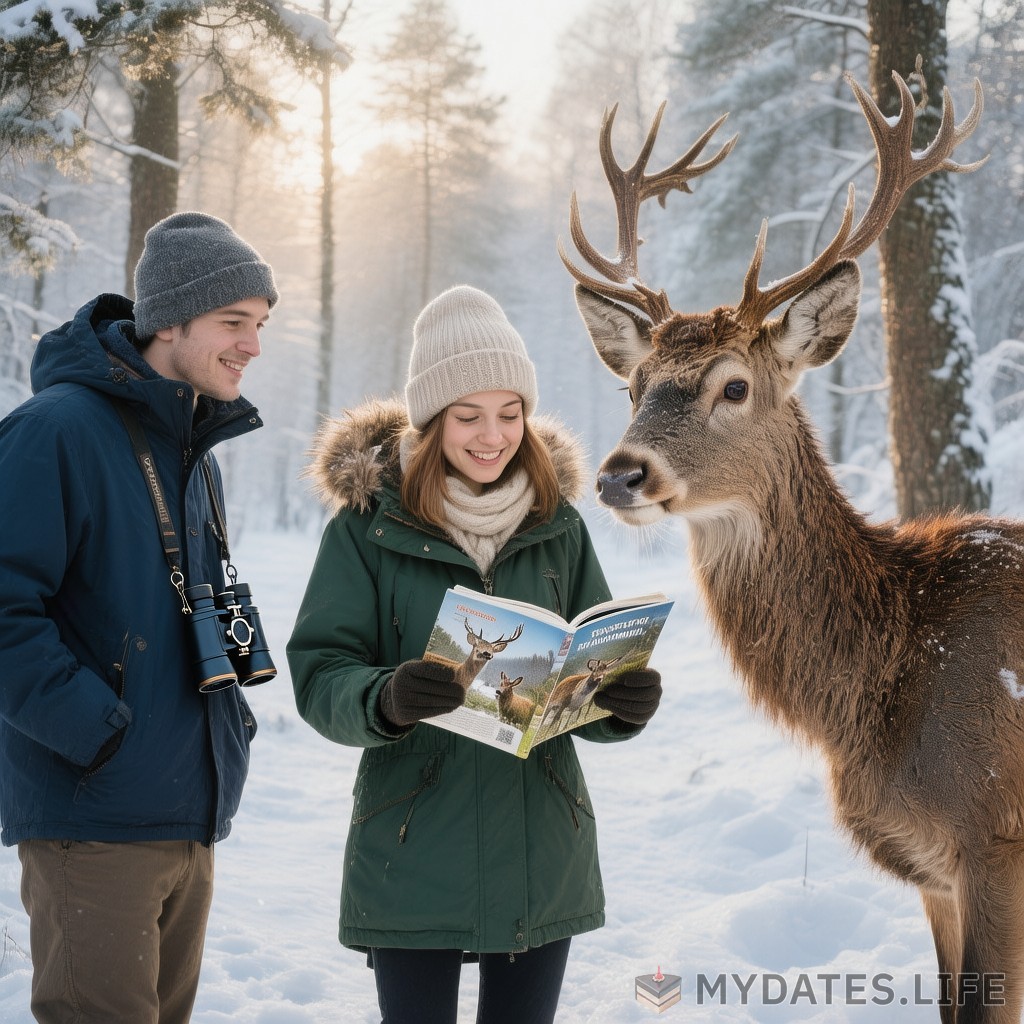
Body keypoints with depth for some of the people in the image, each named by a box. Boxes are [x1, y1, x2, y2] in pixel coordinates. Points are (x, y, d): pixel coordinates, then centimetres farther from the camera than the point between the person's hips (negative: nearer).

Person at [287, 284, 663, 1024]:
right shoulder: (369, 523, -5)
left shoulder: (558, 524, 4)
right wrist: (385, 699, -30)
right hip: (414, 854, -3)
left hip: (541, 852, 3)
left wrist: (625, 702, -17)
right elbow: (319, 675, -9)